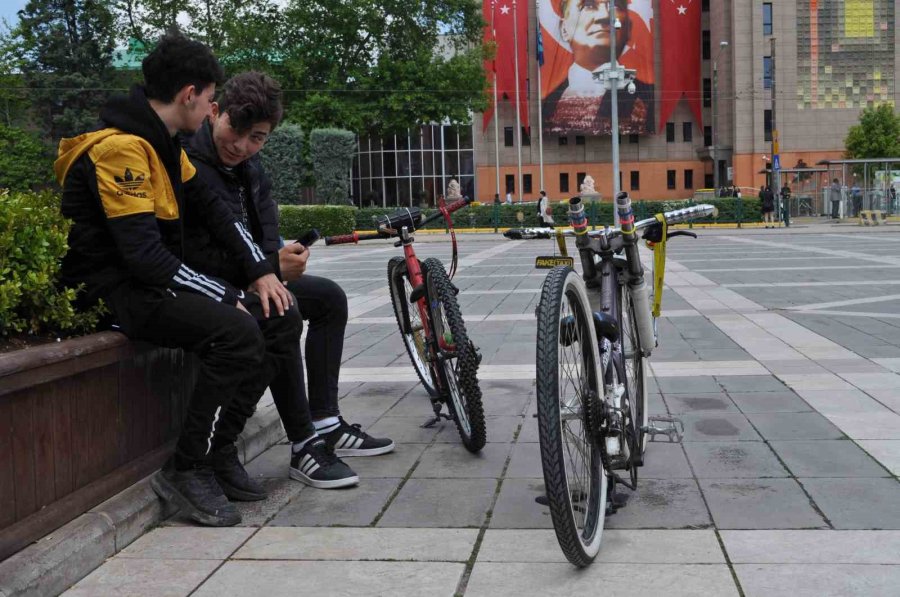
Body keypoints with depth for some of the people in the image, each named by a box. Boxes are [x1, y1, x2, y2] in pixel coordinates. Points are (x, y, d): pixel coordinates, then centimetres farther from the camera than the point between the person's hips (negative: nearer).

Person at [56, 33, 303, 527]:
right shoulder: (121, 147, -19)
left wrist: (260, 272, 2)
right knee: (236, 333, -30)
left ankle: (218, 450, 2)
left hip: (156, 282, 9)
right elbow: (143, 254, -26)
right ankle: (188, 471, -14)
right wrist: (227, 297, -20)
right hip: (116, 291, -9)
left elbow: (212, 210, 15)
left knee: (280, 318, -3)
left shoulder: (163, 144, 12)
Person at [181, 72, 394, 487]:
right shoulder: (188, 166, -22)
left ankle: (326, 424, 8)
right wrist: (272, 267, -28)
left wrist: (275, 261, -6)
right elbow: (197, 256, -26)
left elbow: (265, 217, 16)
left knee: (330, 297, 8)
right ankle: (304, 446, -25)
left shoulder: (248, 163, 6)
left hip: (251, 278, 10)